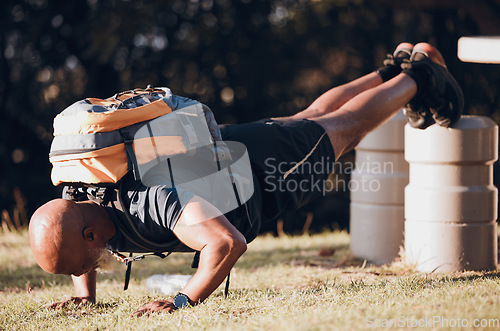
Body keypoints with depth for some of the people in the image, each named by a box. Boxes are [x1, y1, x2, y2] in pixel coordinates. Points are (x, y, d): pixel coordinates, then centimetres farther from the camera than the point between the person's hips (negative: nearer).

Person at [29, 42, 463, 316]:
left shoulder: (154, 200, -48)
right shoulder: (84, 207, -24)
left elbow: (229, 243, -58)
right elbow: (79, 253, 1)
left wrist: (183, 300, -58)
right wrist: (85, 294, -15)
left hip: (263, 161, -6)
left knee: (342, 126, 24)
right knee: (313, 115, 32)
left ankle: (416, 75, 50)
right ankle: (395, 68, 56)